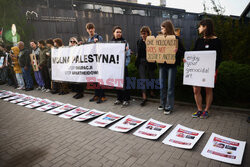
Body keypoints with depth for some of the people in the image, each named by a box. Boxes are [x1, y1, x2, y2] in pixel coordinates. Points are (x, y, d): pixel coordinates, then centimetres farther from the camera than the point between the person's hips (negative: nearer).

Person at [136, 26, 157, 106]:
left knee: (151, 78, 13)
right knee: (143, 79, -2)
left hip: (150, 62, -2)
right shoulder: (139, 41, 6)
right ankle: (144, 97, 2)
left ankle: (151, 91, 39)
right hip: (141, 62, 3)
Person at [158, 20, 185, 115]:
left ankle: (169, 107, 12)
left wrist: (177, 51, -26)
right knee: (162, 86, 11)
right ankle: (163, 104, 26)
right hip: (162, 65, 5)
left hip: (172, 65, -5)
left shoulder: (176, 39, -6)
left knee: (170, 87, 1)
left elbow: (183, 51, -7)